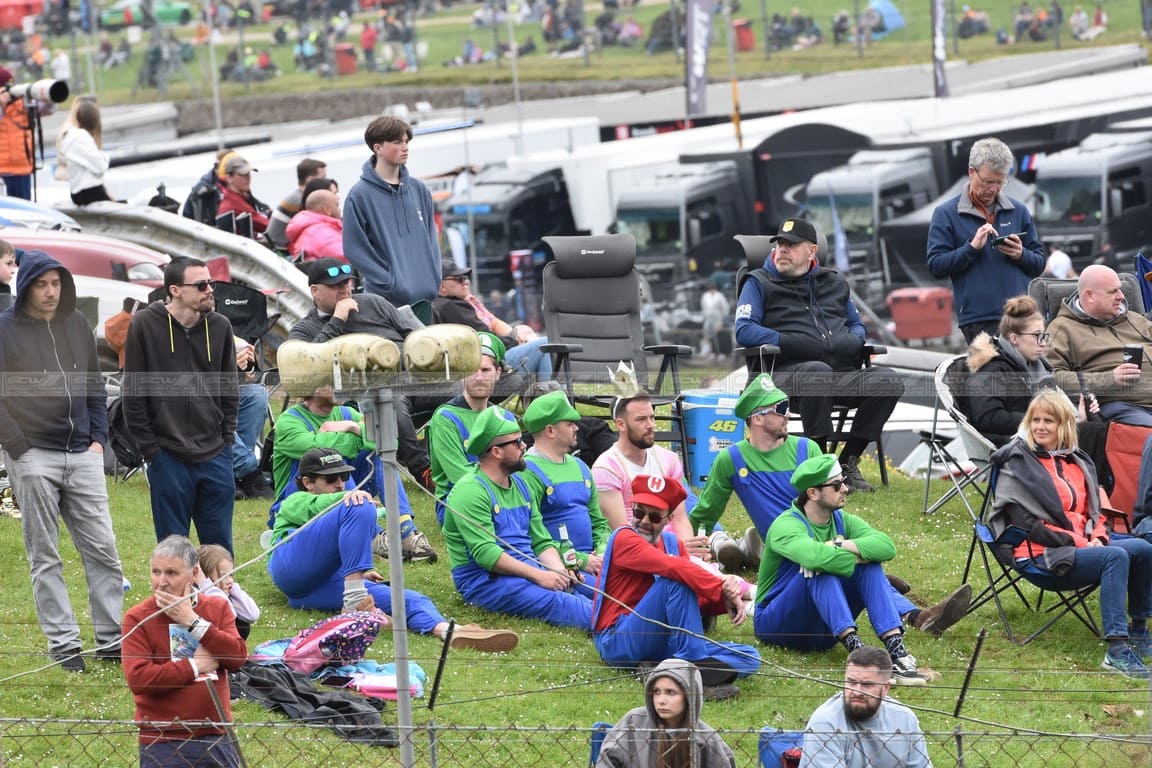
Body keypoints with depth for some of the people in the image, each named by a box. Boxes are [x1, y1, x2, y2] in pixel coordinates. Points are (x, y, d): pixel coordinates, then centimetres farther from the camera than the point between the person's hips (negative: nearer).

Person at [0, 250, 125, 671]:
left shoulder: (76, 324, 10)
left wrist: (98, 439, 9)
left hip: (82, 455, 4)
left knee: (102, 549, 2)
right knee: (45, 557, 1)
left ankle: (112, 639, 8)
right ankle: (63, 643, 6)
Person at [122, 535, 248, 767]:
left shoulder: (218, 608, 7)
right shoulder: (137, 618, -4)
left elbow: (238, 657, -8)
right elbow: (137, 678, -16)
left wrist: (193, 621, -12)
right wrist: (194, 666, -10)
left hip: (216, 738, 3)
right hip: (163, 745, -3)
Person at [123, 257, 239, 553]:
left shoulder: (219, 326, 5)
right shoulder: (145, 325, -5)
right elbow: (133, 393, -3)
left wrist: (227, 438, 7)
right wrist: (149, 448, -6)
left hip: (215, 456, 3)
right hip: (168, 458, -3)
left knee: (220, 546, 7)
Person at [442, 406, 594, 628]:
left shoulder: (519, 485, 18)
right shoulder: (470, 491, -9)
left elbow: (542, 542, 17)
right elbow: (485, 553, -18)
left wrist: (560, 571, -5)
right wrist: (538, 576, -22)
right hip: (484, 580, -8)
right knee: (555, 601, -34)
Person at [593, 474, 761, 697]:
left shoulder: (672, 543, 15)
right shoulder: (624, 538, -8)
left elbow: (697, 603, 4)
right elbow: (675, 567, -26)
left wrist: (727, 599, -17)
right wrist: (723, 591, -29)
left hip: (659, 646, 8)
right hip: (616, 642, -8)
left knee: (749, 658, -6)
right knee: (676, 580, -28)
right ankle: (694, 663, -30)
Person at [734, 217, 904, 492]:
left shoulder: (835, 282, 25)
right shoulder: (759, 282, 12)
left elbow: (857, 326, 31)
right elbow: (744, 330, -1)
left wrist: (852, 341, 4)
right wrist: (796, 344, -11)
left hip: (842, 373, 4)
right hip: (789, 373, -4)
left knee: (887, 380, -25)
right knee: (818, 372, -41)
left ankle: (848, 462, -14)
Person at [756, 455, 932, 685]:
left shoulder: (843, 521, 1)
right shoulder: (786, 525, -19)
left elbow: (887, 546, -17)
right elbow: (814, 555, -42)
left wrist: (842, 546, -29)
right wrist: (856, 557, -25)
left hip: (822, 628, 6)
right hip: (778, 623, -6)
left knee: (870, 566, -14)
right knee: (821, 566, -30)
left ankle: (895, 648, -32)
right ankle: (854, 647, -44)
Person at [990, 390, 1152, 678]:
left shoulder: (1078, 463, 21)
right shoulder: (1018, 463, 0)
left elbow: (1093, 511, 24)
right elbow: (1024, 521, -9)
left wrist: (1098, 537, -1)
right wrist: (1075, 542, -15)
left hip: (1083, 545, 7)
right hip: (1040, 556, -7)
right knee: (1116, 556, -31)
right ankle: (1117, 651, -40)